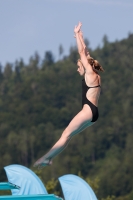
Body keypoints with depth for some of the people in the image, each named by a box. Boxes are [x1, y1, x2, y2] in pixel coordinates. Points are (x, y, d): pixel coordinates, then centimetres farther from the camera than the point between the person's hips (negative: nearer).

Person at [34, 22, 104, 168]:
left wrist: (77, 34, 6)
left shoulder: (90, 73, -3)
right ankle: (49, 158, 2)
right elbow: (86, 54, 29)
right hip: (93, 112, 10)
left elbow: (82, 53, -2)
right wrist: (80, 38, 34)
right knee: (67, 135, 6)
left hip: (88, 111, -10)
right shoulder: (95, 76, 21)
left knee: (66, 134, -10)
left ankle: (46, 158, -12)